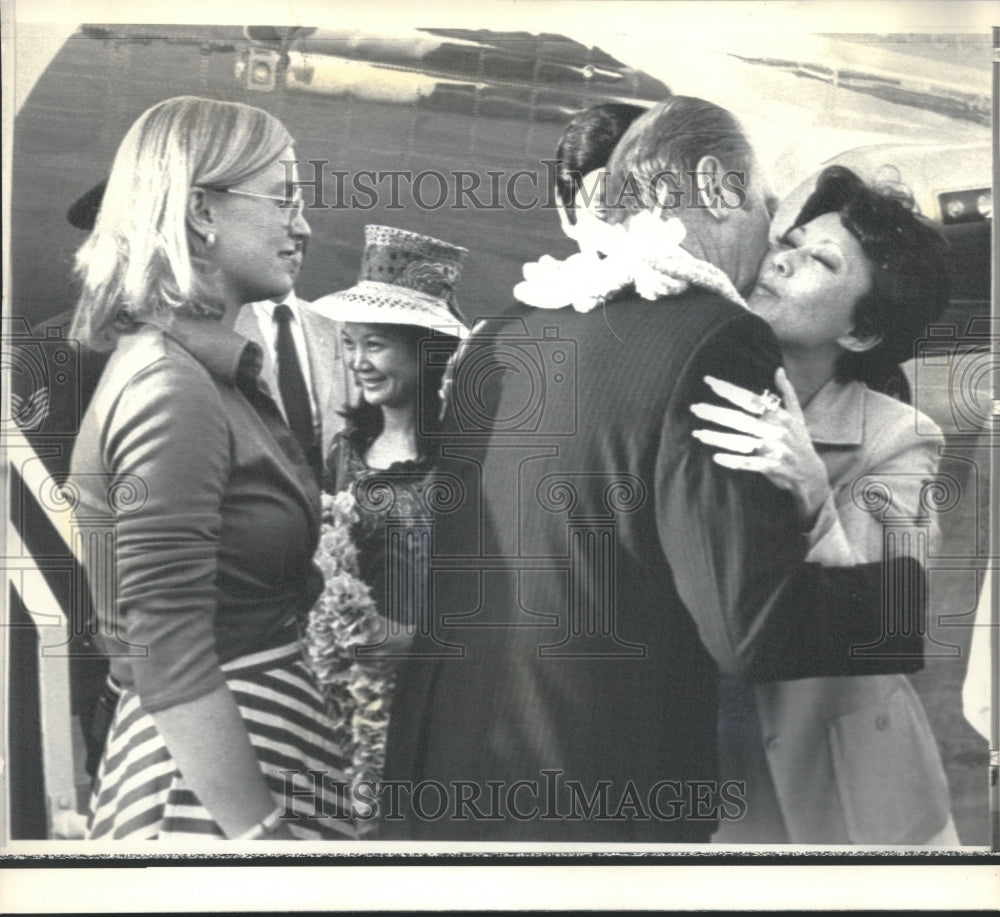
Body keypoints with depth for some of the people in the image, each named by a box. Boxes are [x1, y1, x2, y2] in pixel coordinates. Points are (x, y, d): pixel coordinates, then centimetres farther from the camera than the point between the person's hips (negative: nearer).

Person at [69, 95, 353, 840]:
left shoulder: (209, 373, 8)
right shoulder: (171, 388, -20)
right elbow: (170, 661, -23)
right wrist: (262, 833, -23)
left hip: (251, 738, 9)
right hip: (213, 774, -9)